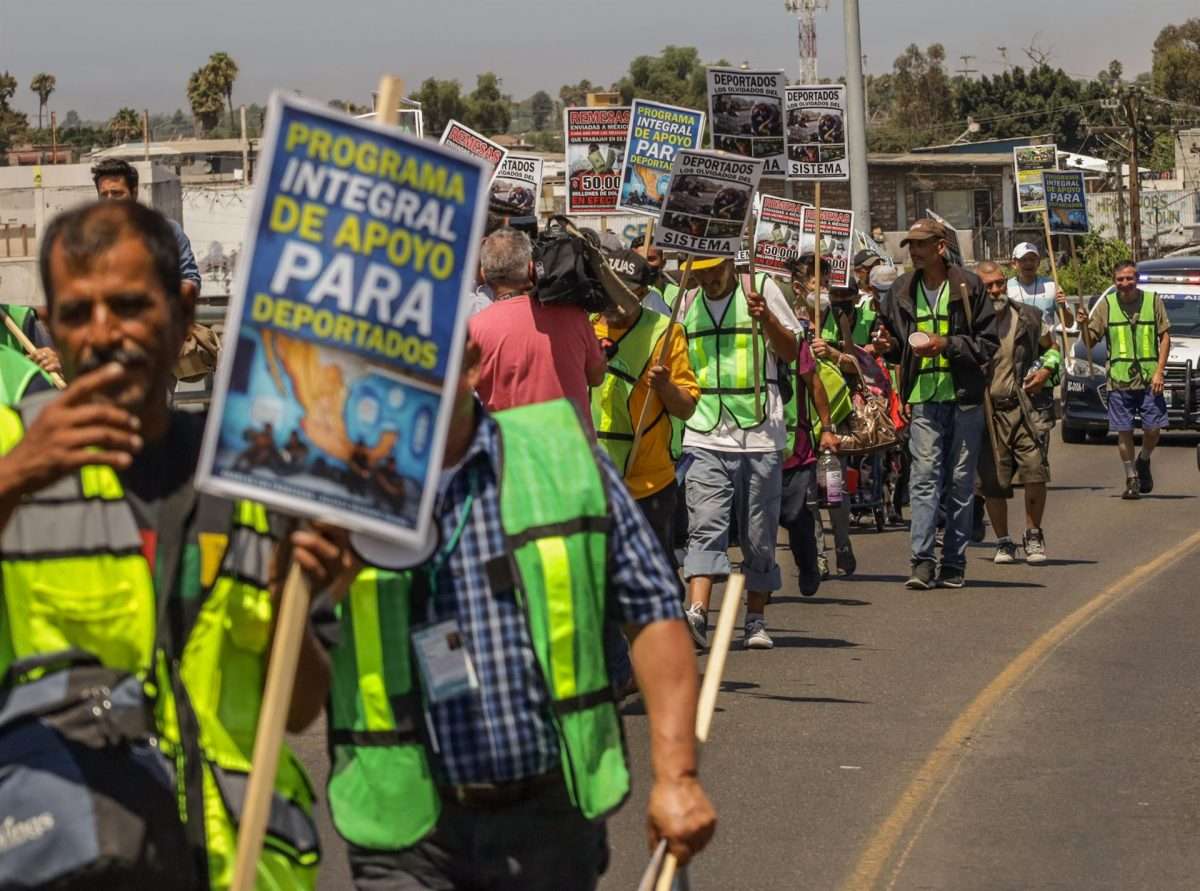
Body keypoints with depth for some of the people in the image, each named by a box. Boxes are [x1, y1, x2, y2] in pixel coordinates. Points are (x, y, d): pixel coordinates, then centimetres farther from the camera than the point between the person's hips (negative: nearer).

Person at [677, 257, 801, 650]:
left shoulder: (761, 289, 4)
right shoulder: (685, 302, 14)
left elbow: (791, 352, 5)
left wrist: (766, 319, -11)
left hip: (760, 435, -1)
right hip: (704, 437, 1)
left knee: (760, 535, 5)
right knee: (705, 527, -13)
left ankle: (756, 619, 16)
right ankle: (697, 614, -25)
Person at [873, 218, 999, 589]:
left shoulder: (968, 286, 0)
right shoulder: (903, 290, 11)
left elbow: (988, 343, -1)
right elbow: (898, 346, 22)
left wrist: (947, 345, -14)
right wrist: (888, 345, 0)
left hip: (964, 396, -2)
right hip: (923, 397, 2)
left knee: (961, 481, 3)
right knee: (924, 477, -10)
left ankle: (954, 562, 10)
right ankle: (923, 561, -13)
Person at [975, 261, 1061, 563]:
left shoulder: (1029, 317, 6)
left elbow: (1051, 349, 21)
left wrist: (1046, 371, 2)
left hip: (1028, 407, 0)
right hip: (988, 411, 0)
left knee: (1035, 471, -13)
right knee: (992, 481, 0)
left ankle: (1033, 536, 7)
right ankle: (1003, 542, 18)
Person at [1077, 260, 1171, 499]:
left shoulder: (1152, 301, 2)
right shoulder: (1106, 305, 3)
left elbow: (1165, 336, 3)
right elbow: (1090, 340, 5)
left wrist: (1159, 371, -5)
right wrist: (1083, 324, -17)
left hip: (1149, 379, 0)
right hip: (1119, 380, 0)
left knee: (1153, 429, -2)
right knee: (1124, 431, 1)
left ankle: (1143, 461, 28)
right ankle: (1131, 479, 15)